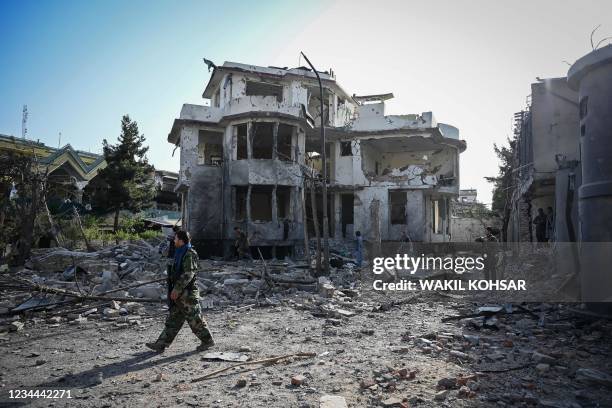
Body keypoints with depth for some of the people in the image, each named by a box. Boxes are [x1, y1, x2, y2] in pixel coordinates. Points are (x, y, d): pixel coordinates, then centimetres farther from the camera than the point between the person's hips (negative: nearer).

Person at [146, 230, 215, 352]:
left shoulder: (190, 254, -15)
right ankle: (161, 344, 14)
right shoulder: (181, 253, 16)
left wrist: (177, 289, -24)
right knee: (172, 320, 10)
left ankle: (207, 341, 13)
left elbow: (188, 274, -23)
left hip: (187, 293, -10)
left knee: (195, 319, 0)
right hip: (180, 294, 10)